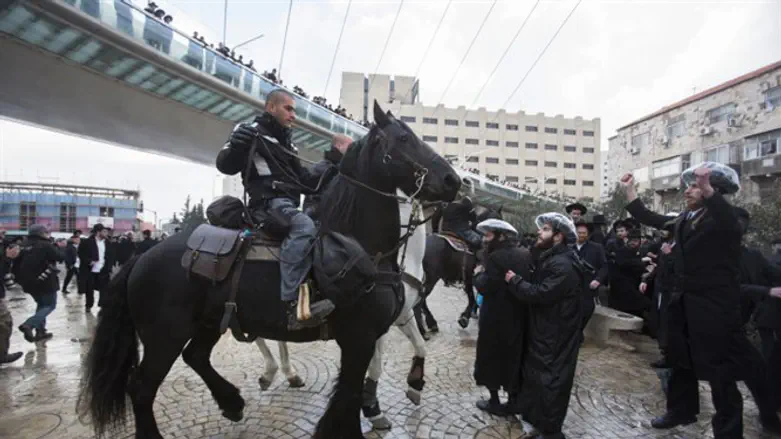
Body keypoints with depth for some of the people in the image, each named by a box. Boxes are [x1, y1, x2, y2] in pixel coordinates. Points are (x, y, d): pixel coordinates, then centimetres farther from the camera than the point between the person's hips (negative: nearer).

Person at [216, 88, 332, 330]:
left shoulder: (285, 142, 27)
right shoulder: (252, 131, 4)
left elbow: (303, 179, 28)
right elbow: (226, 166, -6)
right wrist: (236, 146, -25)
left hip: (288, 204, 9)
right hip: (268, 202, -9)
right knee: (304, 226, -35)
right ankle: (293, 305, -41)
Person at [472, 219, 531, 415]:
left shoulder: (495, 257, -21)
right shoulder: (525, 255, 2)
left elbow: (485, 288, -23)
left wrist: (478, 274, -7)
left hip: (496, 317, -7)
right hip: (518, 316, 7)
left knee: (491, 358, 10)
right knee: (514, 357, 19)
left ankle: (495, 402, 20)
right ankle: (515, 399, 29)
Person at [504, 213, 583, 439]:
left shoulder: (563, 265, -24)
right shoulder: (550, 259, 11)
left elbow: (539, 293, -30)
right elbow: (537, 287, 11)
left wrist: (514, 281, -17)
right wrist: (519, 280, -4)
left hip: (556, 337, -10)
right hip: (544, 332, 10)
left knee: (550, 380, 3)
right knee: (535, 375, 21)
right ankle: (533, 417, 39)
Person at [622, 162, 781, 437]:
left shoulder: (723, 219, -12)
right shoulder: (684, 219, 8)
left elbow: (730, 222, -35)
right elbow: (650, 219, 16)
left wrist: (707, 189, -52)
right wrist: (629, 190, 12)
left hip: (713, 306, -7)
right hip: (683, 302, 7)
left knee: (718, 370, 3)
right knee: (681, 362, 19)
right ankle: (682, 411, 37)